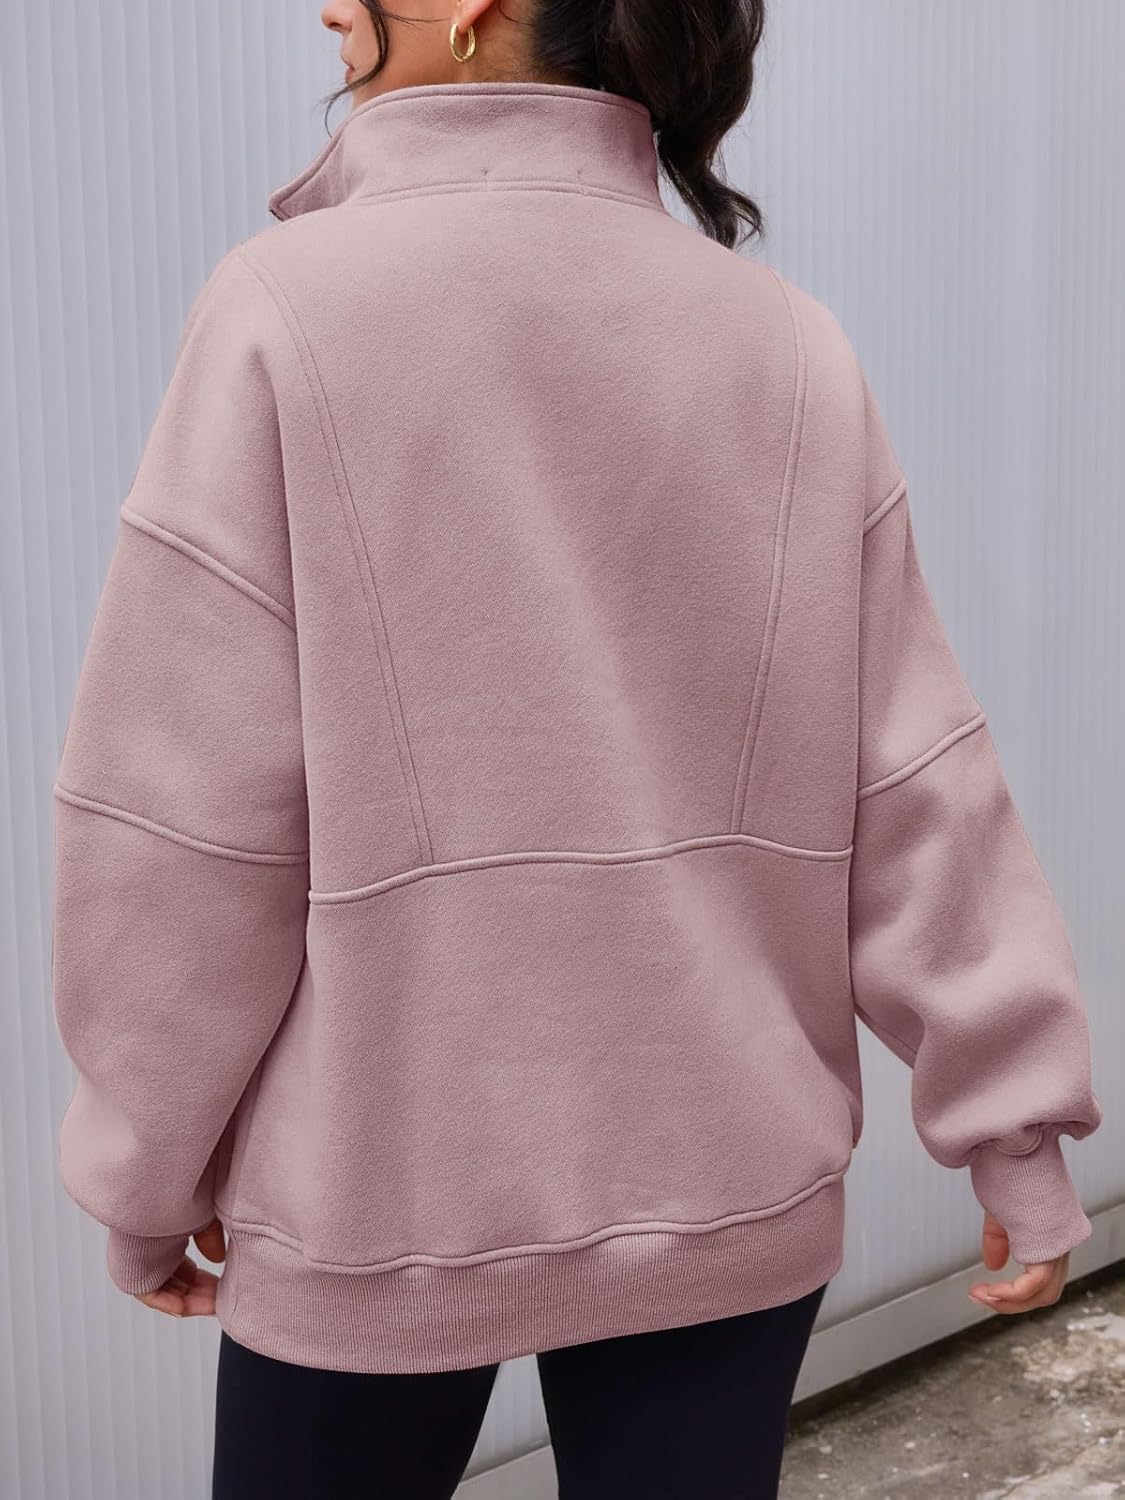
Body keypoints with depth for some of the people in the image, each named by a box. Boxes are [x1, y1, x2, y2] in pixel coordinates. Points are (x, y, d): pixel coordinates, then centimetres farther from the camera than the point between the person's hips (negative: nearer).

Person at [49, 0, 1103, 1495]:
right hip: (730, 1190, 3)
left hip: (377, 1196, -2)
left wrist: (146, 1172, 1)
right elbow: (911, 790, -4)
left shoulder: (288, 310, -14)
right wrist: (1017, 1112, 6)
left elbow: (188, 822, -13)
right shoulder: (793, 347, -3)